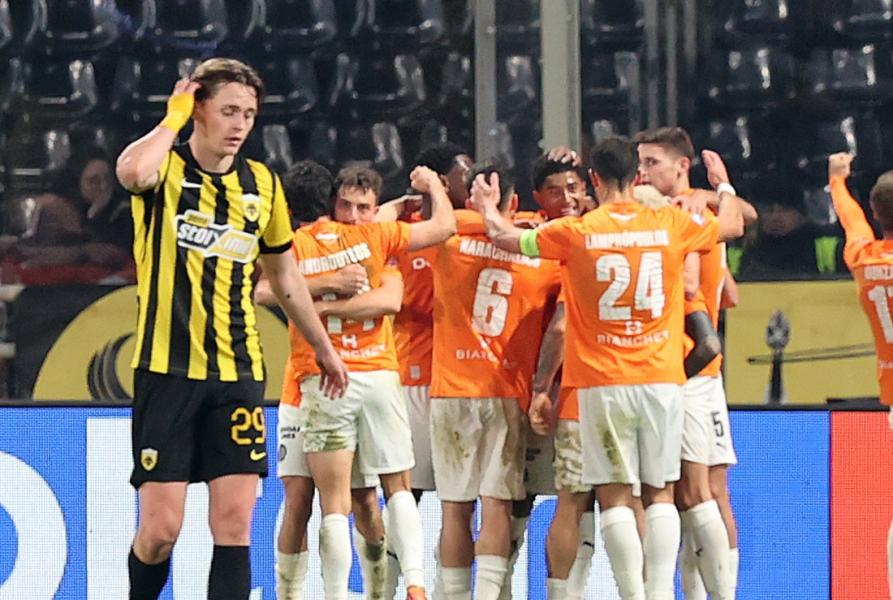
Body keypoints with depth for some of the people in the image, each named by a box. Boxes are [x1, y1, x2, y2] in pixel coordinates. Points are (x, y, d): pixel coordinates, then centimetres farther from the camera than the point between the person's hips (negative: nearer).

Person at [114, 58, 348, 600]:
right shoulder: (166, 169, -4)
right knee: (161, 528, -5)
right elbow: (132, 171, -31)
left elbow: (285, 276, 24)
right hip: (167, 369, -4)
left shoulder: (262, 184, 10)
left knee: (235, 524, -4)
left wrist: (323, 348, 29)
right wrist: (174, 117, -14)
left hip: (238, 373, 4)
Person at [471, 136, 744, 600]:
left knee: (614, 495, 1)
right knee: (660, 494, 7)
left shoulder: (577, 232, -5)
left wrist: (488, 209, 29)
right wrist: (723, 184, 40)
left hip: (603, 383, -2)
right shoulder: (670, 225, 1)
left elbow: (506, 238, 7)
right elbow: (732, 225, 20)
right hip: (663, 379, 2)